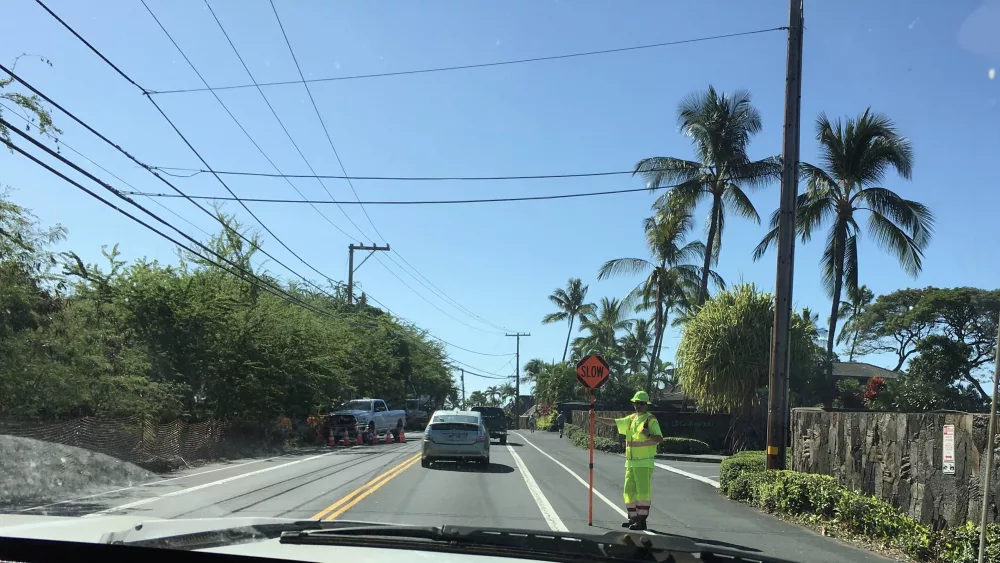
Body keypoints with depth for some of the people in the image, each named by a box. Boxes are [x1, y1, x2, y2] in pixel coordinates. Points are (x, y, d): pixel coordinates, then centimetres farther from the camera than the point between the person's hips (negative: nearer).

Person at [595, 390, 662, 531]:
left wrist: (649, 434, -30)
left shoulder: (651, 420, -6)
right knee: (629, 491, 11)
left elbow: (660, 438, -13)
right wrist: (597, 418, 11)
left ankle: (642, 521, -4)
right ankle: (633, 518, 20)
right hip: (630, 462, 7)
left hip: (644, 463, -7)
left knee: (643, 491, -7)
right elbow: (613, 422, 18)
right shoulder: (631, 419, 14)